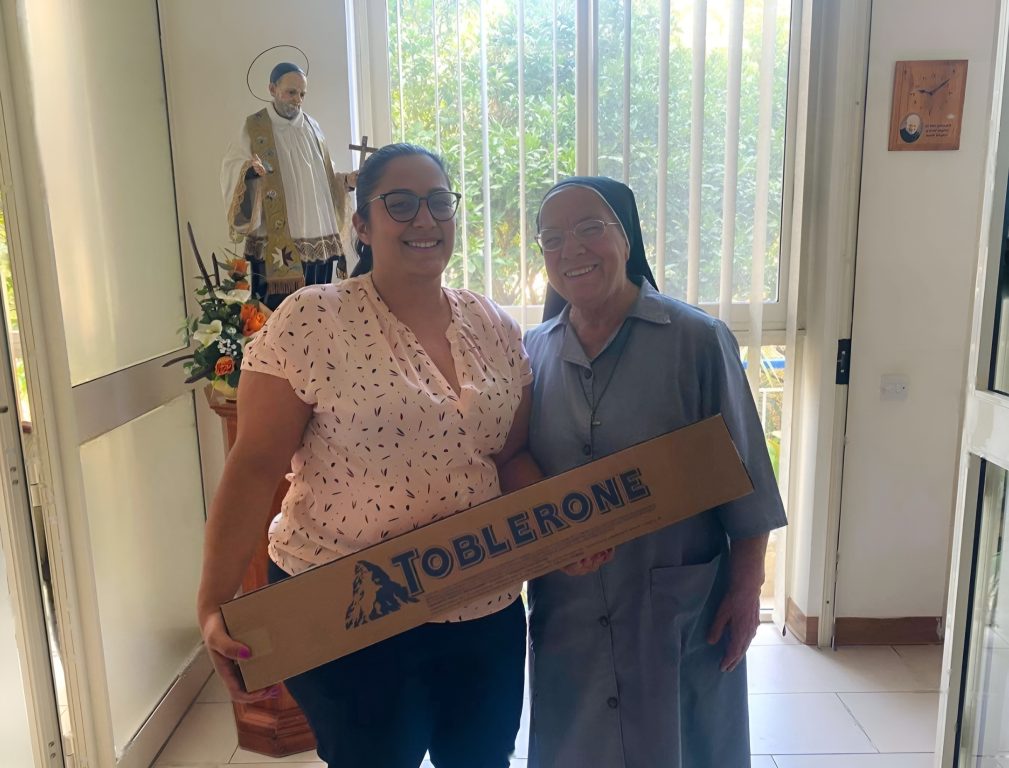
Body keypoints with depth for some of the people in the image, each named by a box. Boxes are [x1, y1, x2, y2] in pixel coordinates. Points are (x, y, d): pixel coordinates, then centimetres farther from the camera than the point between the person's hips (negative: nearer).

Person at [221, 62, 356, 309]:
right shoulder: (254, 129, 1)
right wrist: (249, 170, -30)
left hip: (318, 243, 5)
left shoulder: (312, 127, 15)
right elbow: (231, 172, -9)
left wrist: (346, 180, 1)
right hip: (276, 246, -5)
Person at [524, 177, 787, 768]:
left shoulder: (698, 341, -10)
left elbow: (744, 480, -6)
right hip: (567, 609, 3)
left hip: (682, 607, -3)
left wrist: (746, 587, -5)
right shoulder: (531, 354, 1)